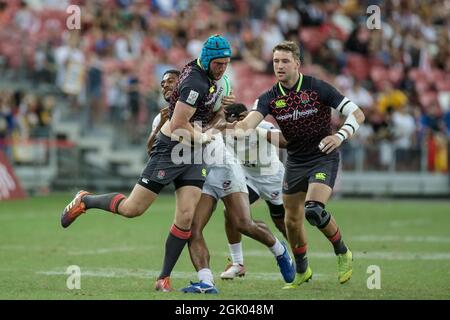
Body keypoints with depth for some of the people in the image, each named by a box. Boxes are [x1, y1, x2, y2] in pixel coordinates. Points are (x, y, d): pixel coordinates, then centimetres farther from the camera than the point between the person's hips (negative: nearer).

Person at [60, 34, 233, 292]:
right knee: (132, 209, -3)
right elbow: (178, 126, -22)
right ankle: (85, 200, 23)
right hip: (171, 148, -8)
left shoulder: (212, 77, 6)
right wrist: (202, 138, -7)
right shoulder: (196, 83, -22)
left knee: (186, 219, -4)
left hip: (193, 155, 8)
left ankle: (164, 279, 3)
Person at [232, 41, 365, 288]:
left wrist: (340, 135, -31)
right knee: (292, 221, 7)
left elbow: (357, 114, -13)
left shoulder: (317, 88, -14)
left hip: (323, 157, -5)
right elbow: (250, 121, -22)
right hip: (295, 162, 5)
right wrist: (239, 129, -45)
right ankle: (301, 270, 31)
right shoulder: (270, 98, -5)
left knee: (313, 210, -24)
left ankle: (342, 252, 2)